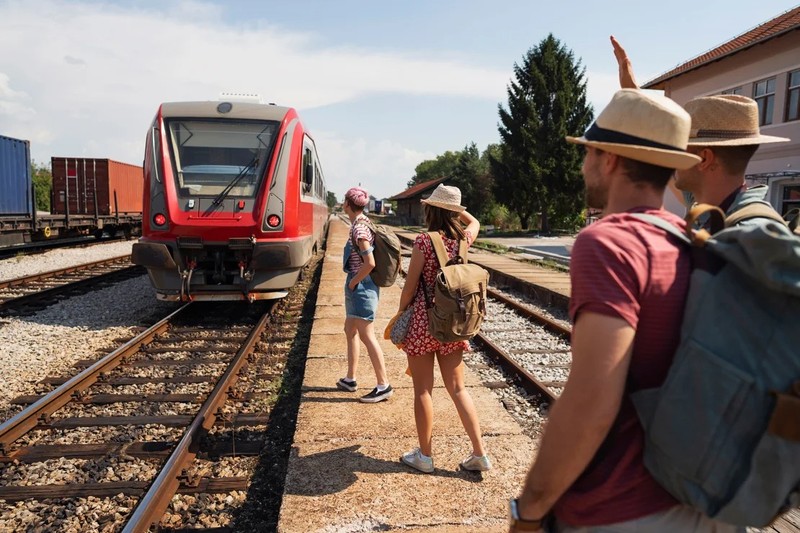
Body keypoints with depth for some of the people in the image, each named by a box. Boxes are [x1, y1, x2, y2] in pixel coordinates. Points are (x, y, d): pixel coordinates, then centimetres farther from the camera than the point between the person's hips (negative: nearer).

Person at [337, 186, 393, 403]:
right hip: (359, 286, 10)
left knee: (366, 335, -5)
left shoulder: (359, 229, -18)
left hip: (361, 286, -10)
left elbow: (370, 263, -25)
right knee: (350, 330, 18)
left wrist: (353, 282, -12)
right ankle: (350, 379, 28)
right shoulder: (363, 223, 10)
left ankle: (383, 385, 1)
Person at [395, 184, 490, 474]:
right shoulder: (462, 239, 1)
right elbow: (475, 223, 27)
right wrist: (455, 208, 18)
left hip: (423, 322, -5)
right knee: (457, 388, 13)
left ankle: (424, 455, 19)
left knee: (422, 390, 7)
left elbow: (410, 286, -10)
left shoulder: (424, 241, -13)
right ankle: (479, 454, 15)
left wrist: (400, 314, 3)